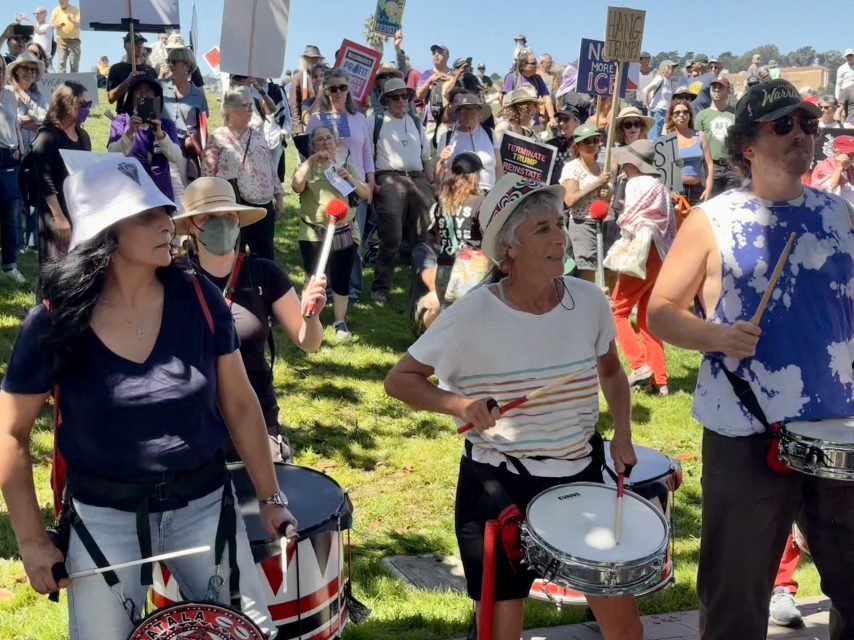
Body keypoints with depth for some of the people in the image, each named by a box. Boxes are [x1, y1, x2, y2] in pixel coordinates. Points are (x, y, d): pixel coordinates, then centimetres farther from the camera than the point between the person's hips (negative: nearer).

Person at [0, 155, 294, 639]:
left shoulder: (199, 300, -9)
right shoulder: (55, 323, -14)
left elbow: (240, 404, 0)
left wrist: (271, 496, 2)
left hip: (204, 503, 2)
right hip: (104, 516, -1)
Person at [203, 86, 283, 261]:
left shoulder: (258, 137, 14)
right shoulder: (218, 138, -3)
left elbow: (271, 169, 17)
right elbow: (207, 174, -4)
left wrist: (279, 195, 12)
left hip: (263, 205, 5)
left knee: (266, 255, 9)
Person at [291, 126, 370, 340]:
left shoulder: (346, 166, 12)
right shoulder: (308, 167, 3)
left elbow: (366, 194, 4)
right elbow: (296, 186, -18)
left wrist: (350, 179, -12)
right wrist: (311, 160, -17)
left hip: (344, 233, 2)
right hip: (313, 234, -2)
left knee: (341, 280, 5)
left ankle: (340, 322, 22)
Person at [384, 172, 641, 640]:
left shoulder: (588, 301, -7)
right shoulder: (472, 315, -18)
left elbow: (610, 371, 12)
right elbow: (399, 379, -8)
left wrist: (622, 433, -2)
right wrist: (458, 403, -24)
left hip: (580, 474, 3)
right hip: (497, 484, -3)